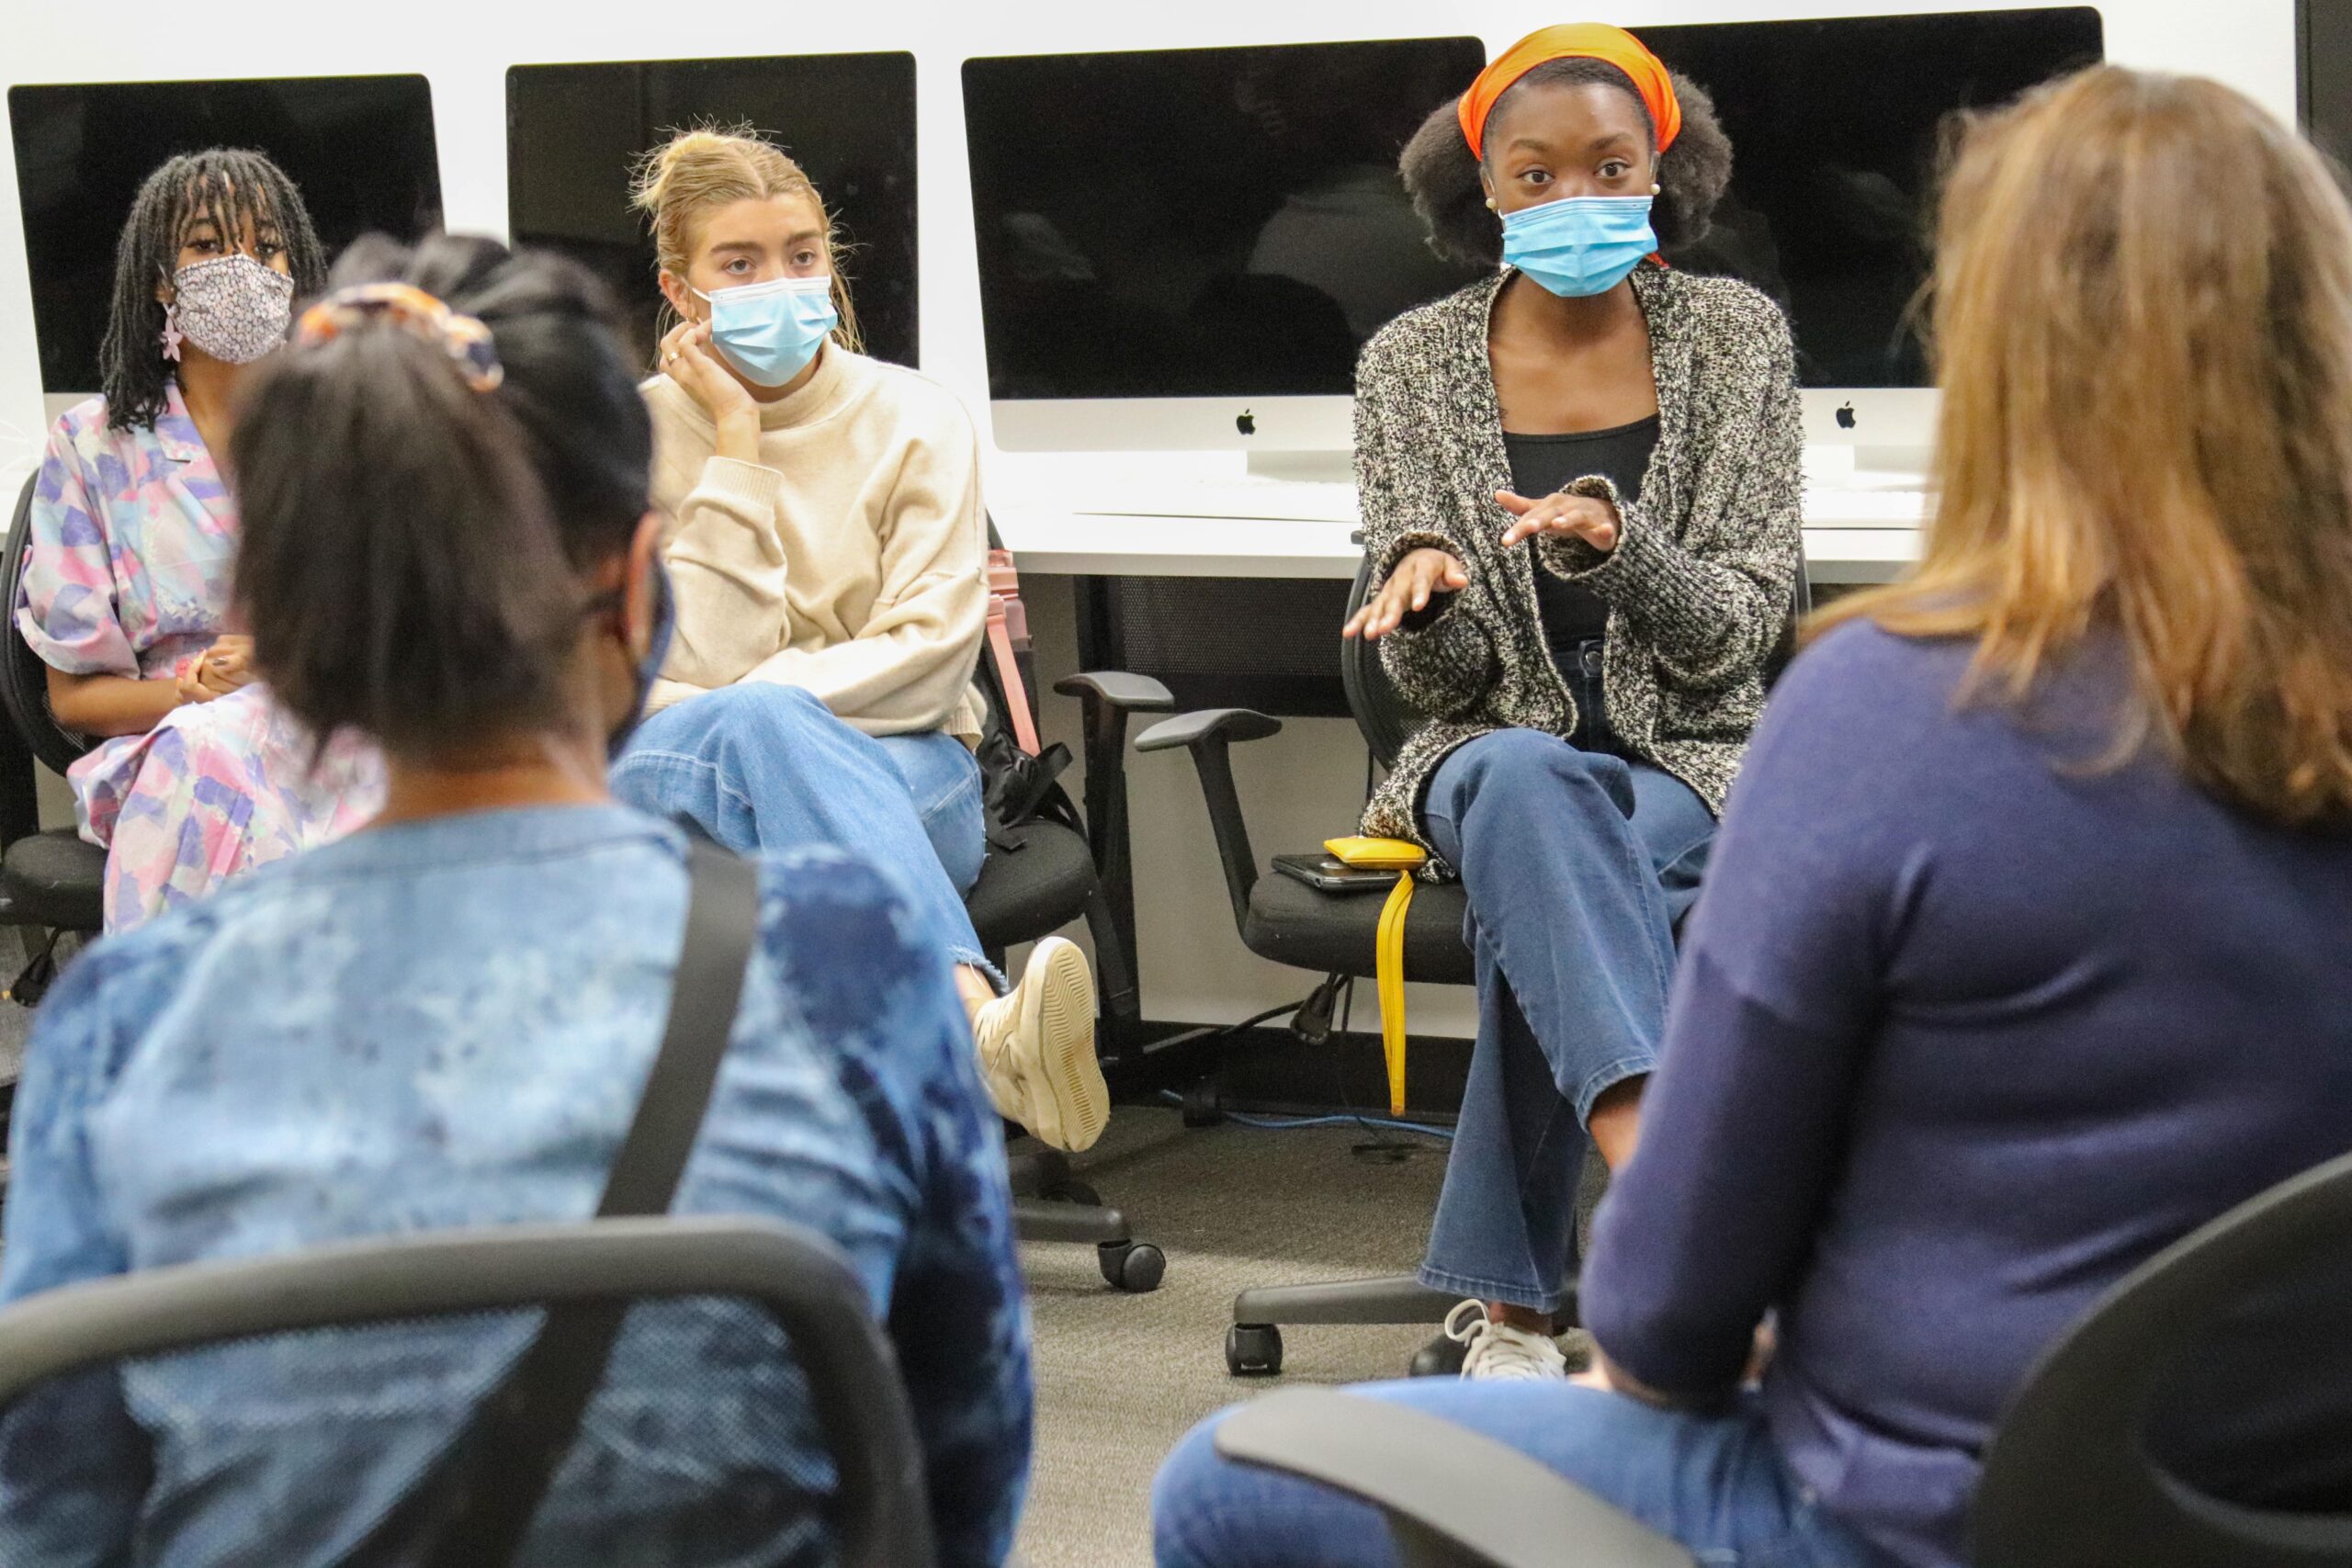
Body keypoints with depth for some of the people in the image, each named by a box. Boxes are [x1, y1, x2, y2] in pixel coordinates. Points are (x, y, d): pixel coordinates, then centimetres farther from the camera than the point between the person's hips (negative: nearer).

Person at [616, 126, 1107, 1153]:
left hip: (900, 766, 0)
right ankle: (978, 1017, -61)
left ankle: (974, 1034, -60)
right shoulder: (643, 433, 6)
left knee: (760, 720, -36)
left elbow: (931, 650, -4)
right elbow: (713, 657, -7)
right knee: (757, 723, -37)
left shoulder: (914, 420, 6)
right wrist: (737, 442, -8)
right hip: (673, 777, 0)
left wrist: (762, 702, -15)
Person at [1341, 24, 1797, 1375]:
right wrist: (1423, 585, -22)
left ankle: (1509, 1298, -23)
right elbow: (1439, 680, 2)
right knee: (1526, 783, -37)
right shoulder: (1412, 364, 3)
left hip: (1689, 758, 0)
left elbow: (1738, 632, -4)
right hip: (1496, 748, 1)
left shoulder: (1737, 336, 2)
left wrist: (1614, 543, -24)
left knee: (1546, 884, -34)